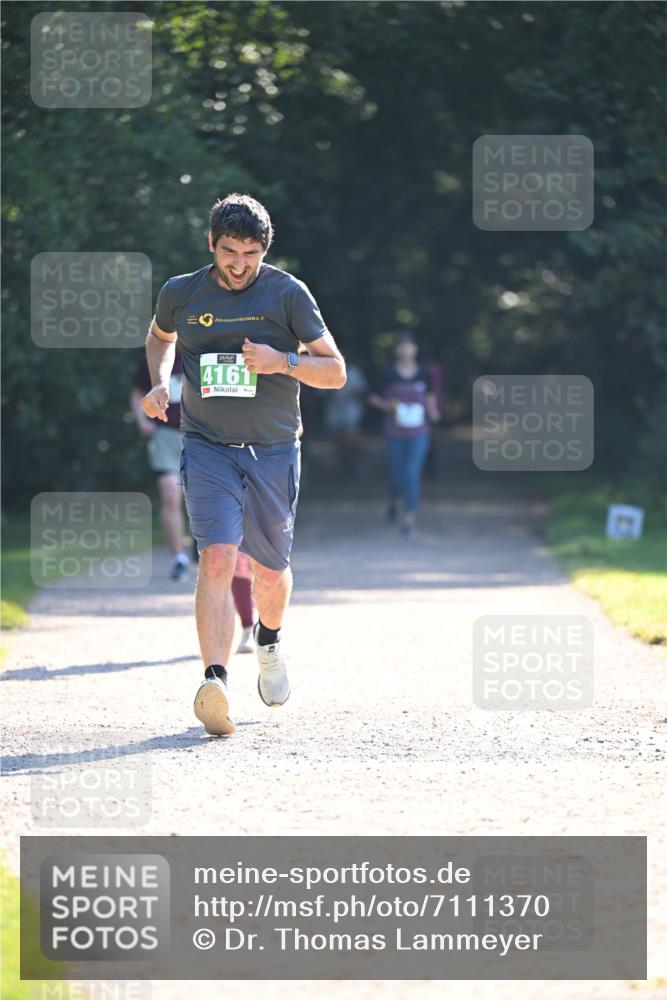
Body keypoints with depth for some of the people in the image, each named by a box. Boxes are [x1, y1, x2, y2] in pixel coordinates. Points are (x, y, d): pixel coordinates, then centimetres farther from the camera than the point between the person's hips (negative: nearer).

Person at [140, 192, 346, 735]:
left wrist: (283, 362, -19)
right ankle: (215, 682, -30)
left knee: (270, 572, 11)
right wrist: (160, 383, 8)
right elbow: (161, 335, 26)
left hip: (274, 451, 0)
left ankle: (270, 642, 45)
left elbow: (335, 371, -1)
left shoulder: (288, 294, -4)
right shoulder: (181, 294, 1)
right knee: (217, 559, -19)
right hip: (208, 449, 0)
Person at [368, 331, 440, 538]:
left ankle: (409, 519, -12)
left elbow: (430, 395, 18)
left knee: (412, 473, -14)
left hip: (418, 434, 0)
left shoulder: (423, 374, 2)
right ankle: (395, 499, 42)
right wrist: (387, 405, -12)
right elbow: (374, 398, 6)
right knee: (398, 475, 7)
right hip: (395, 434, 0)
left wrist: (432, 411, 2)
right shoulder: (389, 374, -2)